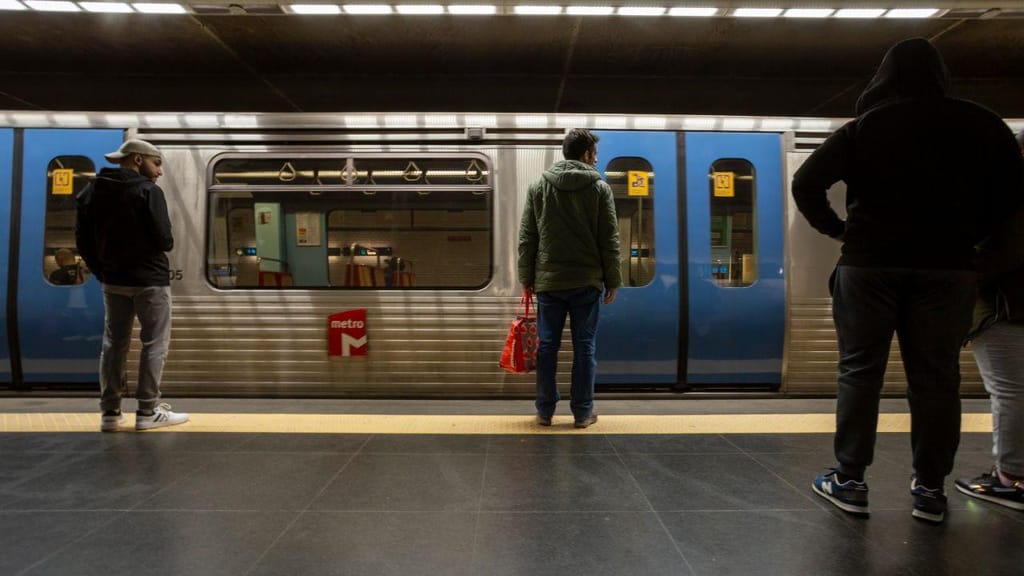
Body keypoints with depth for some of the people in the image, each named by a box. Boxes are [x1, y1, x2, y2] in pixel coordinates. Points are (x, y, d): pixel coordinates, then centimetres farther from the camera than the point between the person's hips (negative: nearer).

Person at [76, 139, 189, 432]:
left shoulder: (94, 189, 9)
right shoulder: (147, 190, -12)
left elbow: (83, 238, 9)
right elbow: (164, 239, -18)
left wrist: (101, 270, 14)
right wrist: (166, 246, 4)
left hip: (112, 280, 7)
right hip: (150, 279, -6)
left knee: (114, 344, 12)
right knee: (155, 343, 2)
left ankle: (110, 412, 15)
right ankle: (148, 411, 3)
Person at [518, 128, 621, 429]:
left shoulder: (538, 186, 4)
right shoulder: (600, 188, 0)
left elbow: (527, 237, 4)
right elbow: (609, 240, -1)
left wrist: (526, 276, 9)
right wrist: (612, 280, 5)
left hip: (548, 280, 2)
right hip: (587, 281, -1)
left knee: (547, 346, 8)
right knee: (584, 347, 6)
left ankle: (545, 410, 15)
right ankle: (583, 412, 13)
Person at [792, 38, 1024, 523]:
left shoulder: (863, 128, 0)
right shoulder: (978, 123, 5)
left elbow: (805, 184, -7)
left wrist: (834, 228, 5)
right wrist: (967, 234, 13)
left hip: (869, 264, -1)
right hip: (946, 267, 2)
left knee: (859, 372, 5)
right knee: (936, 377, 8)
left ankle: (849, 481, 10)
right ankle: (930, 489, 15)